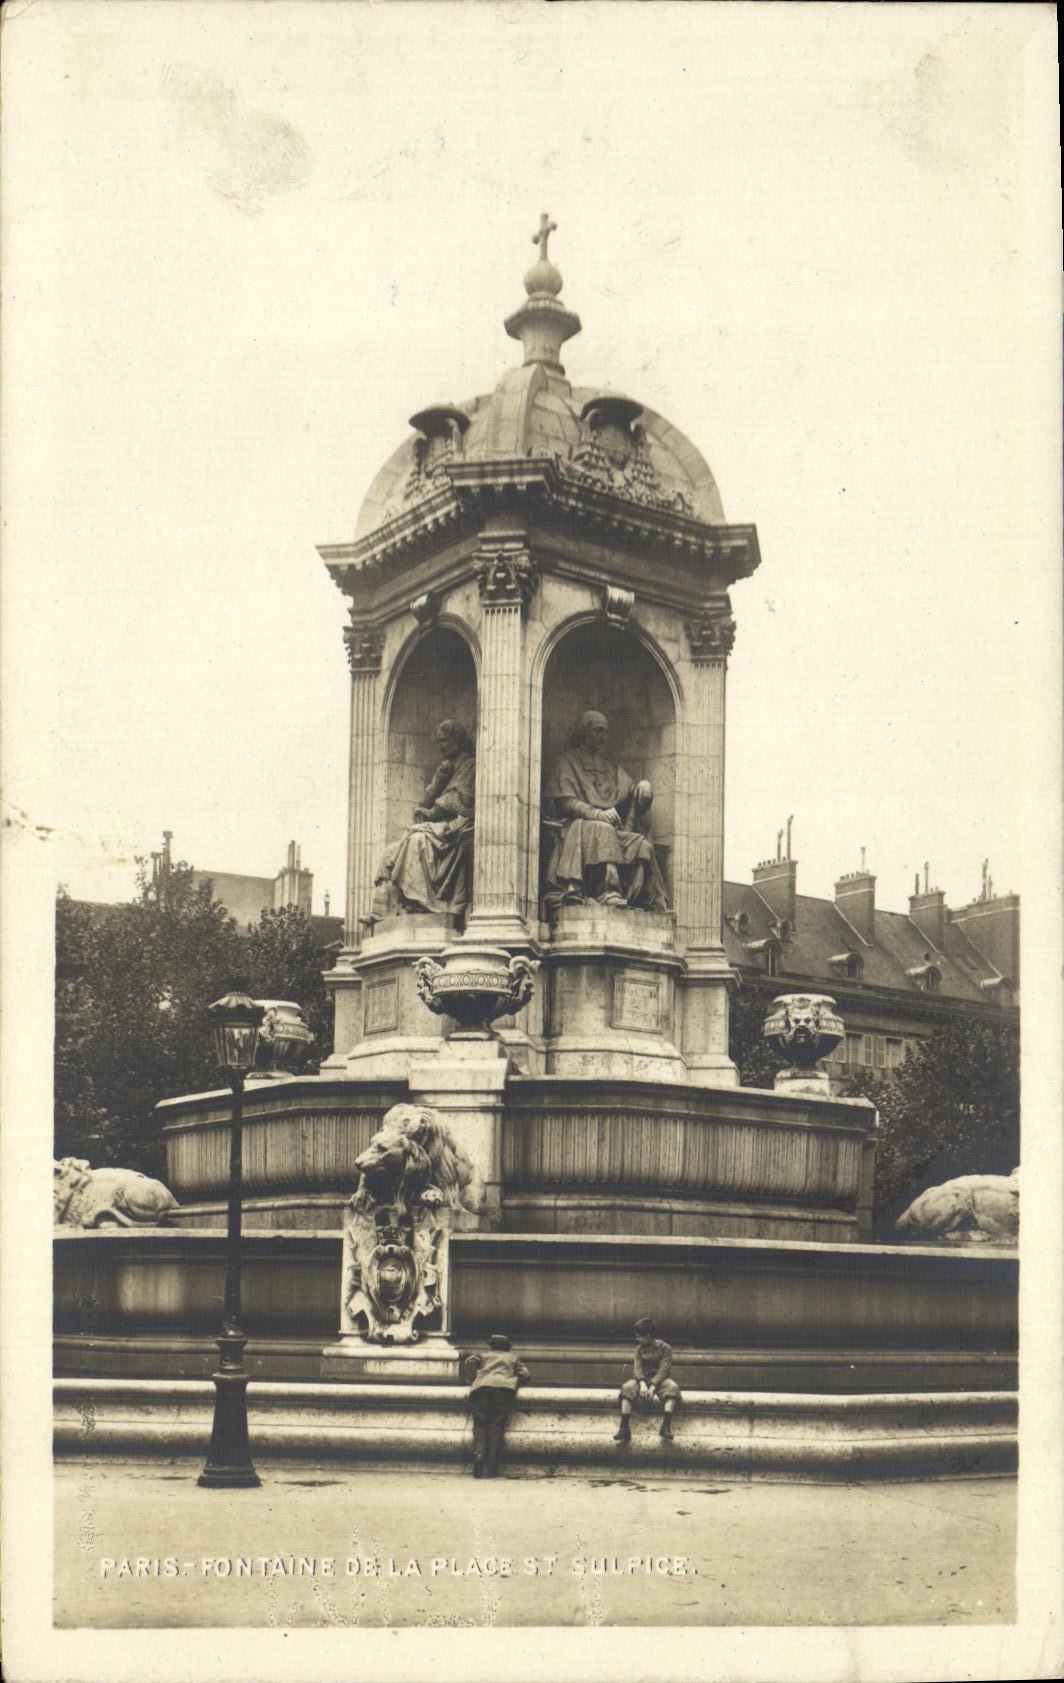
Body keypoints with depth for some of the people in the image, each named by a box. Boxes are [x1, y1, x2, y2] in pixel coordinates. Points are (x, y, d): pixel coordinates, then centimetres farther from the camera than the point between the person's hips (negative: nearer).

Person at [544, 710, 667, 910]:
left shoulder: (610, 767, 26)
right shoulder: (567, 763, 8)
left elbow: (631, 792, 22)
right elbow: (565, 802, -6)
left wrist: (643, 786, -3)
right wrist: (597, 814, -23)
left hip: (611, 830, 6)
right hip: (577, 827, -6)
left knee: (642, 844, -22)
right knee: (602, 830, -38)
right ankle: (609, 892, -50)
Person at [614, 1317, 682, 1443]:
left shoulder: (665, 1348, -2)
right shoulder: (639, 1349, 10)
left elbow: (663, 1370, -13)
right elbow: (637, 1368, -4)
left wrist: (652, 1387, -28)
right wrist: (642, 1384, -25)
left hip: (660, 1379, -3)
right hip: (643, 1379, 3)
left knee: (672, 1387, -37)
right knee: (627, 1388, -29)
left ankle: (666, 1426, -44)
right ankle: (624, 1429, -38)